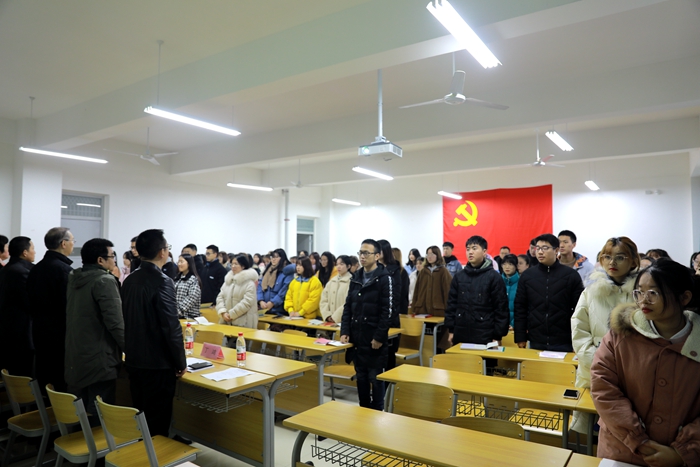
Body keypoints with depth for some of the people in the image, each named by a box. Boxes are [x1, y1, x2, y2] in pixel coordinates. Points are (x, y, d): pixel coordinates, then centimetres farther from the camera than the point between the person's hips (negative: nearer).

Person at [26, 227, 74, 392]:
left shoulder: (36, 268, 7)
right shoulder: (64, 269, -18)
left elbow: (31, 300, 13)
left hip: (39, 329, 8)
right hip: (60, 331, -8)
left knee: (44, 378, 15)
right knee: (62, 381, -1)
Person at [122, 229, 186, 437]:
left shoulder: (130, 280, 4)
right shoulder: (162, 281, -19)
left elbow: (126, 320, 11)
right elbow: (171, 327, -22)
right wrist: (181, 362, -10)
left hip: (134, 360, 8)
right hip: (158, 362, -8)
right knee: (158, 420, 5)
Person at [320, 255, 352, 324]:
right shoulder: (331, 282, 13)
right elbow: (324, 300, 9)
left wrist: (335, 317, -14)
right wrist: (327, 316, -5)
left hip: (343, 320, -5)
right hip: (330, 321, 5)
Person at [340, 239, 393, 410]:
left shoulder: (384, 278, -9)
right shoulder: (355, 277, 11)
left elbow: (387, 311, -14)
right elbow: (348, 307, 12)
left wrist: (379, 337, -17)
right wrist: (345, 331, 2)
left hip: (375, 339, -6)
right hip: (357, 338, 6)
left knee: (375, 379, 5)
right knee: (360, 378, 15)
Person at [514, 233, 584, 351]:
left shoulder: (571, 276, -1)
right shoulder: (527, 275, 3)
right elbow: (520, 308, 5)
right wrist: (520, 337, 1)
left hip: (563, 343, -1)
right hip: (535, 342, 2)